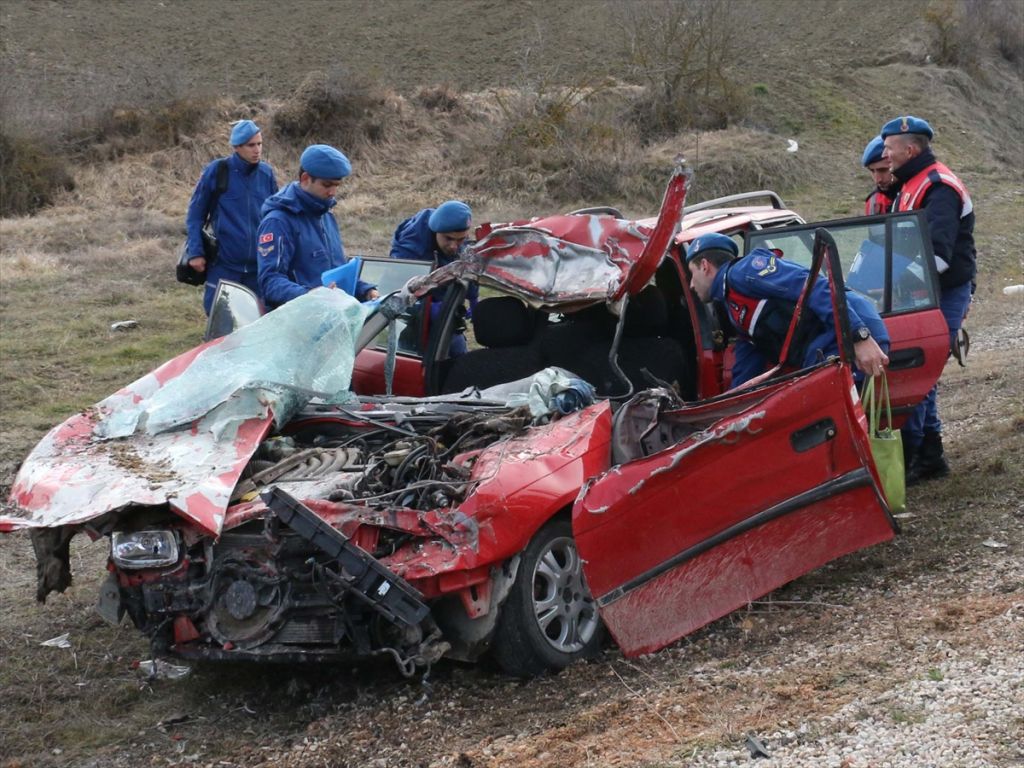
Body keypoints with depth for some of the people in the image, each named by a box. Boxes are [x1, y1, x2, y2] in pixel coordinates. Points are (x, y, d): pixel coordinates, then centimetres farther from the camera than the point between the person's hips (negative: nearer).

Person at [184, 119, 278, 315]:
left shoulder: (267, 173, 3)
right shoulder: (216, 171, -6)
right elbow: (195, 214, 0)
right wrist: (195, 252, -7)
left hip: (260, 266, 3)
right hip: (224, 265, -3)